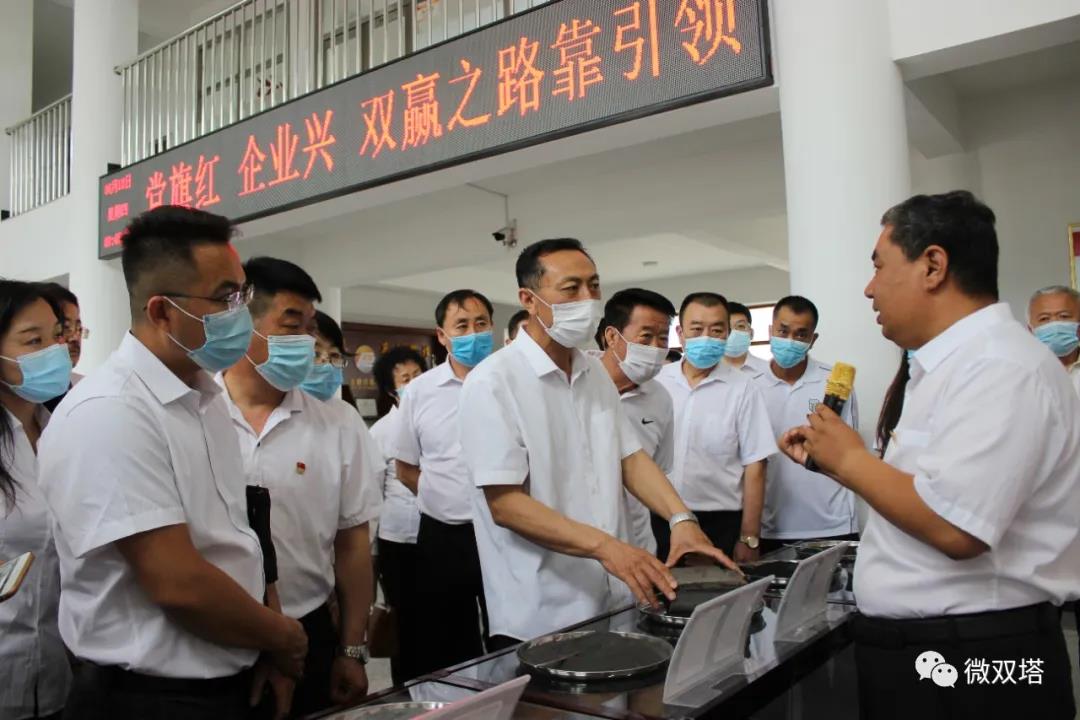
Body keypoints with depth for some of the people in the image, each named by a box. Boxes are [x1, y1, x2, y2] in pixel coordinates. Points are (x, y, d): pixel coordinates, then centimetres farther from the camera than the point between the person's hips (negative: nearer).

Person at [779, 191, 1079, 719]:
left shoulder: (1001, 367, -20)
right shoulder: (948, 366, 12)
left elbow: (953, 528, -30)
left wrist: (851, 458, -16)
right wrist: (835, 463, 8)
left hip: (971, 662, -9)